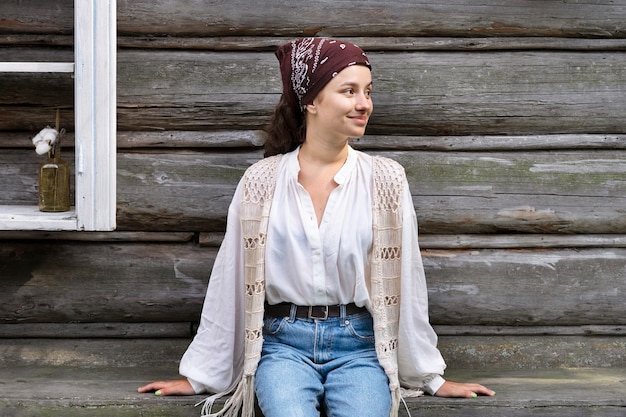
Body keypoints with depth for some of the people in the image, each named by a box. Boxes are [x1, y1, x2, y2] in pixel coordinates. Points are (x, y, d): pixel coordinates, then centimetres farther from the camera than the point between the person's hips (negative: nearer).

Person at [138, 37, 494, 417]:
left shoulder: (386, 179, 1)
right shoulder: (262, 181, 1)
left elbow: (406, 282, 6)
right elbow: (229, 283, 7)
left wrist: (430, 377, 9)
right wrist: (198, 376, 10)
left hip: (358, 346, 1)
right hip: (284, 344, 0)